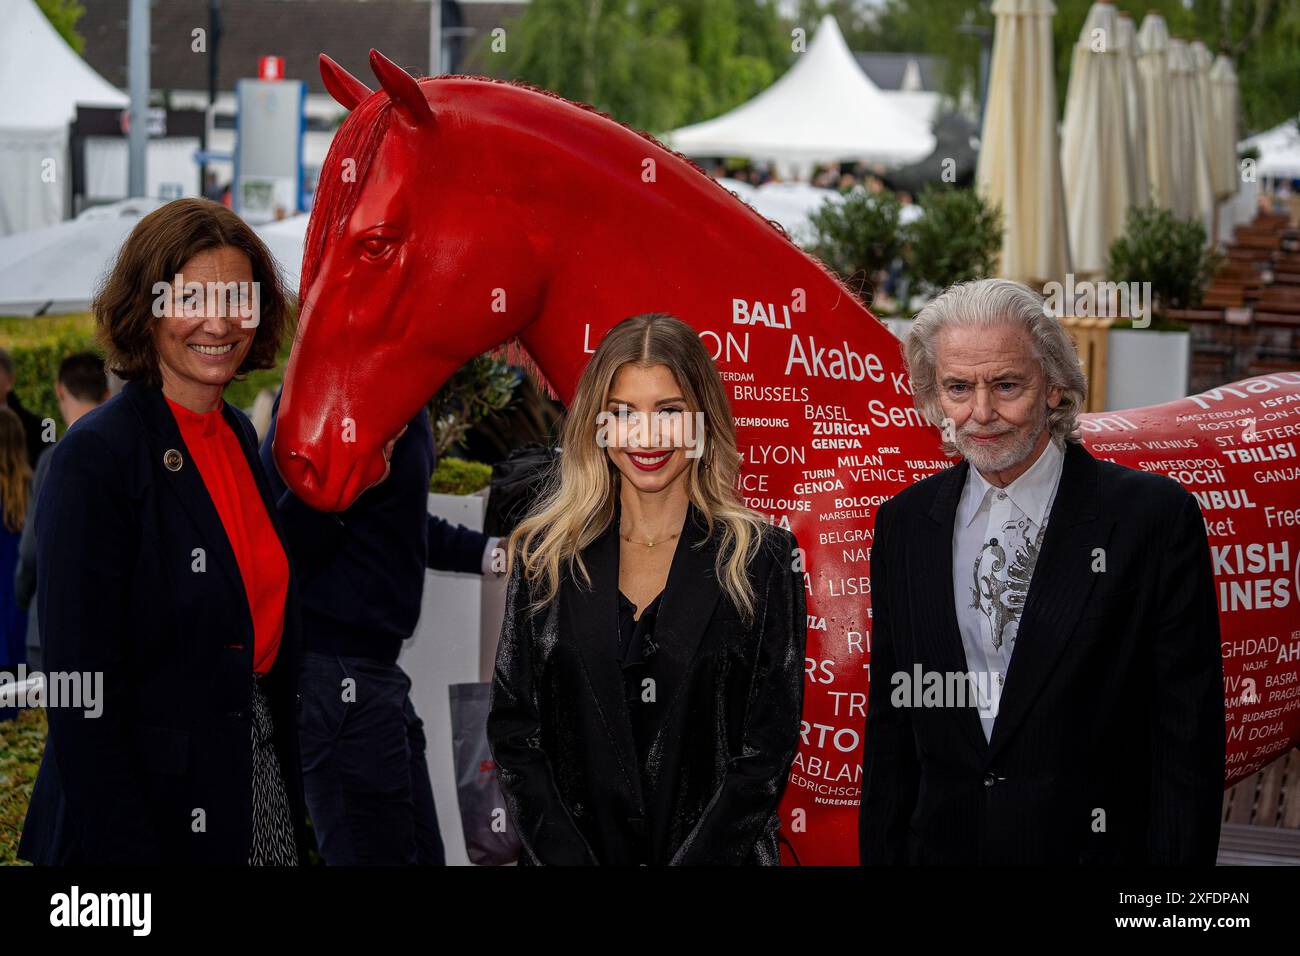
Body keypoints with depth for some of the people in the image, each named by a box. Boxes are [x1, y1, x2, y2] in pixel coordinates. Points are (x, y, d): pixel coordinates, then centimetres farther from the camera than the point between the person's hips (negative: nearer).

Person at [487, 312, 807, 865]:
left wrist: (690, 860, -18)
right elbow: (513, 728, -1)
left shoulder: (761, 559, -5)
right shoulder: (544, 555, 1)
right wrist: (566, 859, -13)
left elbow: (768, 747, -8)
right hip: (571, 847, 2)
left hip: (716, 851, -1)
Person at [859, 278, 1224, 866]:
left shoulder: (1156, 517, -9)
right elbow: (890, 725, 9)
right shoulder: (904, 524, 5)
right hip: (941, 846, 4)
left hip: (1095, 847, -4)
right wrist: (880, 855, 4)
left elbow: (1187, 736, -10)